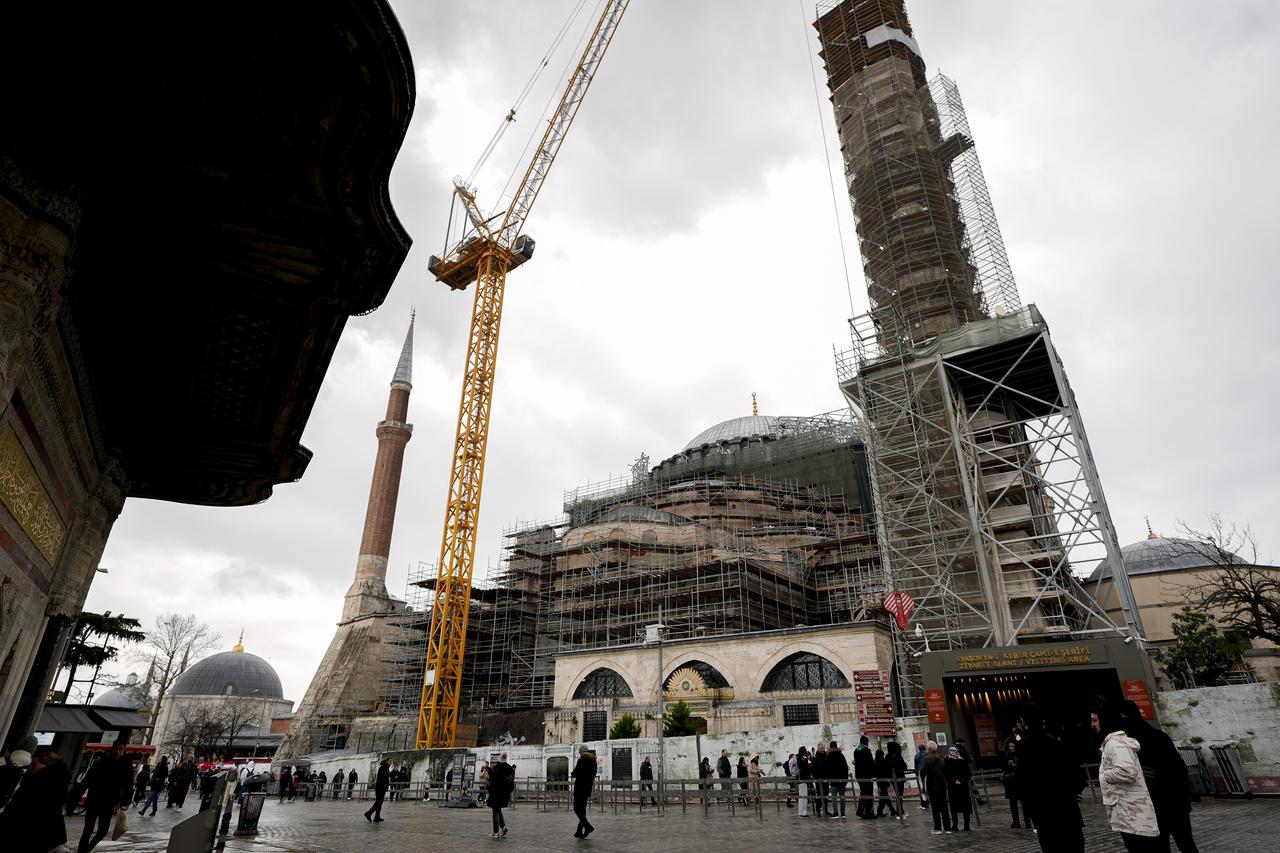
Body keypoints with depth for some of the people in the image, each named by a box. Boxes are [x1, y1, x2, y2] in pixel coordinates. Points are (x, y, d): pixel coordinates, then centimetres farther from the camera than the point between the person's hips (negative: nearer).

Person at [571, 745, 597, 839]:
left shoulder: (581, 760, -11)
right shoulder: (593, 761, 12)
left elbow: (575, 773, -14)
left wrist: (572, 773, 6)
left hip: (580, 786, -8)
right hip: (588, 788, 8)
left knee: (577, 808, -4)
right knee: (582, 808, 12)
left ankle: (588, 827, -15)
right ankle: (579, 831, 11)